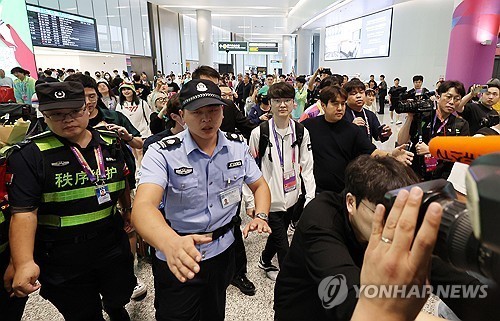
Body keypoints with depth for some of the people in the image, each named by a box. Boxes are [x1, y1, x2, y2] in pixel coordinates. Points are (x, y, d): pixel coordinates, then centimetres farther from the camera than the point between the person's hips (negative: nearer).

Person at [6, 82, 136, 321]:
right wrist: (24, 263, -29)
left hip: (113, 246, 3)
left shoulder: (111, 143, -1)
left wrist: (129, 210, 17)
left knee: (119, 299, 24)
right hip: (62, 260, -3)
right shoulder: (31, 155, -12)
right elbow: (24, 212, -19)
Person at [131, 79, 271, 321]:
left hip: (223, 251, 4)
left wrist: (260, 216, -14)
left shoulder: (238, 146, -6)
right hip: (178, 260, -3)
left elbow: (260, 186, 6)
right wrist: (172, 244, -53)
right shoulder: (162, 153, -19)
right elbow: (143, 207, -33)